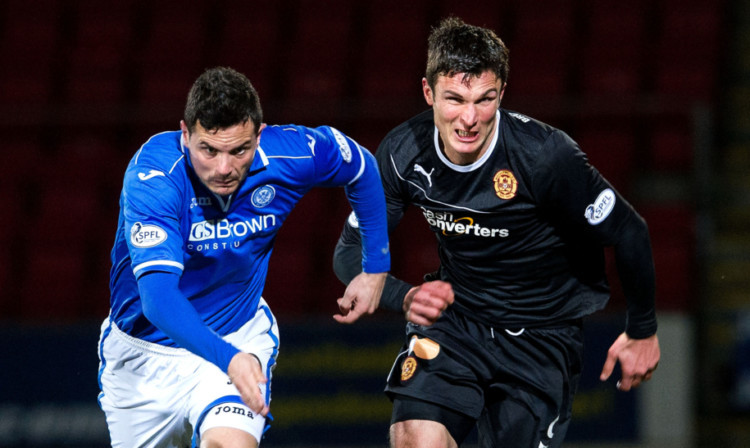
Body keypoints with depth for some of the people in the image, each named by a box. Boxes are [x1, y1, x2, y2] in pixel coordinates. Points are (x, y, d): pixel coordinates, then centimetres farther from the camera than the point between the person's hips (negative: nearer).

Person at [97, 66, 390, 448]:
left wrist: (376, 267, 7)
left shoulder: (290, 154, -20)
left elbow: (362, 168, 4)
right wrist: (227, 358, -54)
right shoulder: (152, 175, -30)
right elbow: (157, 294, -40)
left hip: (240, 338, 1)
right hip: (144, 349, -1)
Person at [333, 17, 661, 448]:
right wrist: (405, 297, -22)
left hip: (544, 335, -2)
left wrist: (642, 331, -2)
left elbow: (629, 234, -13)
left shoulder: (546, 154, -25)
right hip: (455, 316, 2)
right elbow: (351, 251, -3)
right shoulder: (402, 153, -14)